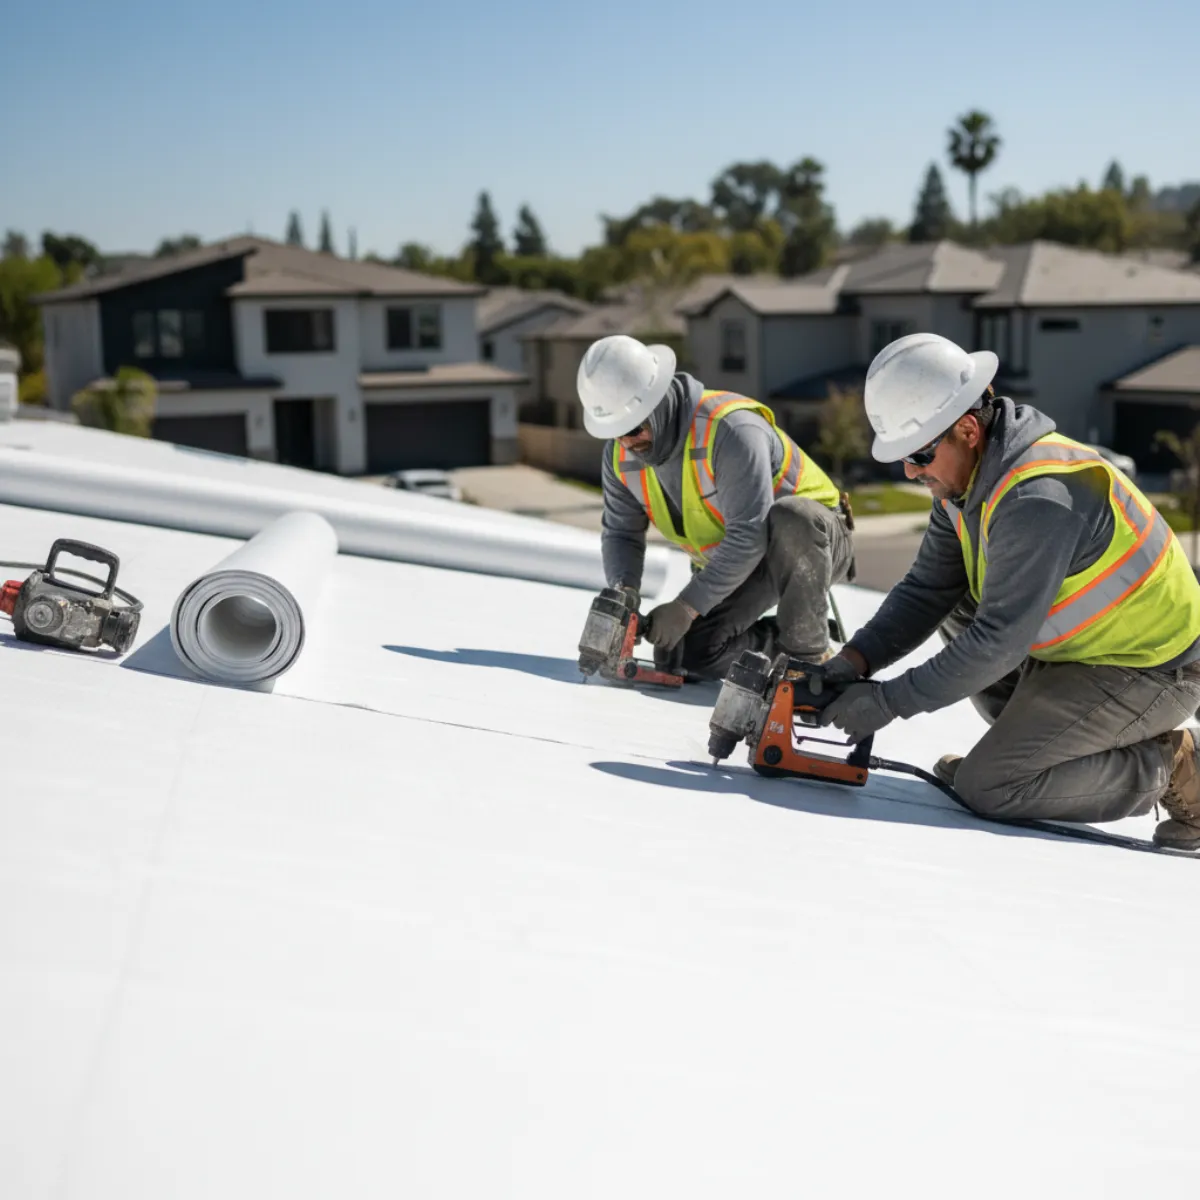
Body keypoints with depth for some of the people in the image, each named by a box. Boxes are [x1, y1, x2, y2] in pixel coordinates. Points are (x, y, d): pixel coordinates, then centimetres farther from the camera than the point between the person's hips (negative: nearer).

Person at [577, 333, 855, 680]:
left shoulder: (731, 427, -34)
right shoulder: (620, 454, -10)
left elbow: (749, 537, -36)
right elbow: (620, 532, -1)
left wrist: (688, 605, -36)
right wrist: (623, 589, -22)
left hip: (812, 537, -6)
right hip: (729, 562, 7)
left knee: (789, 519, -42)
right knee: (683, 657, -10)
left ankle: (808, 653, -22)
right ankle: (781, 640, 12)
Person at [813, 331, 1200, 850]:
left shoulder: (1038, 498, -30)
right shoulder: (965, 476, -1)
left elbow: (998, 641, -29)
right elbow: (925, 590, 1)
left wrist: (888, 701, -25)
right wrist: (856, 659, -14)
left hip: (1153, 672, -9)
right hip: (1083, 644, 9)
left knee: (985, 787, -13)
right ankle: (1040, 740, 12)